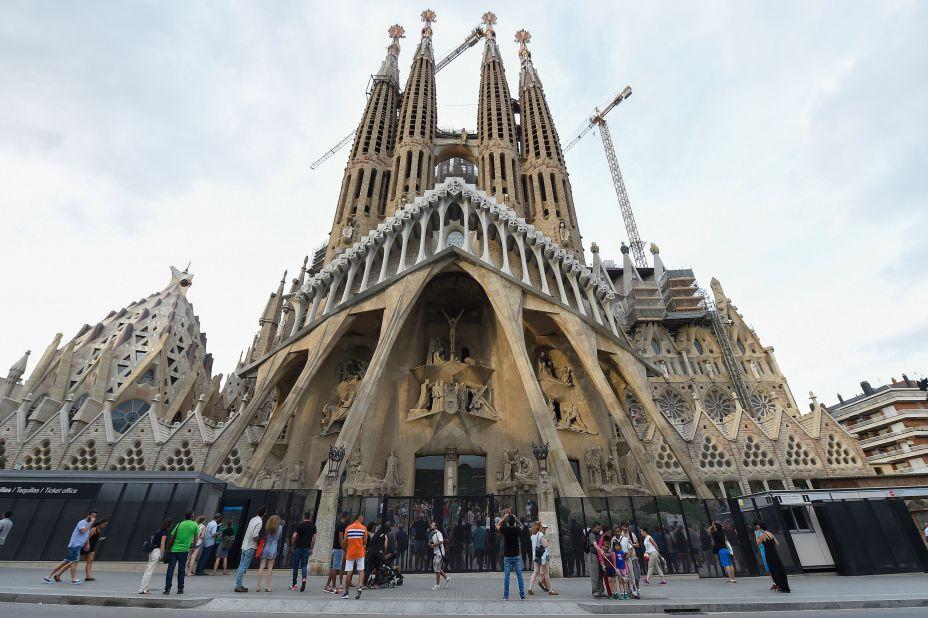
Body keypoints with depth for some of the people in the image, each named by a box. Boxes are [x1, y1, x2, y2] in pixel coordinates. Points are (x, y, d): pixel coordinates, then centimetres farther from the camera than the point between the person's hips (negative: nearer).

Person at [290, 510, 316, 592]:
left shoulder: (300, 525, -7)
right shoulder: (313, 526, 4)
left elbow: (294, 536, -13)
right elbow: (314, 538, 5)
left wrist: (292, 545, 3)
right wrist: (311, 548, 13)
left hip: (298, 547, -2)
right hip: (307, 548, 2)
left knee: (296, 566, 11)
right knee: (304, 565, 7)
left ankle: (294, 584, 20)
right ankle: (304, 579, -17)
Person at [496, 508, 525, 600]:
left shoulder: (505, 529, -10)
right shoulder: (517, 530, -5)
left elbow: (497, 525, 10)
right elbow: (521, 525, 19)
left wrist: (504, 518, 12)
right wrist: (515, 518, 13)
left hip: (507, 556, -2)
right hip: (516, 556, 2)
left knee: (506, 575, 4)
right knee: (519, 575, 6)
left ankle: (506, 596, 6)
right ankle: (522, 595, 7)